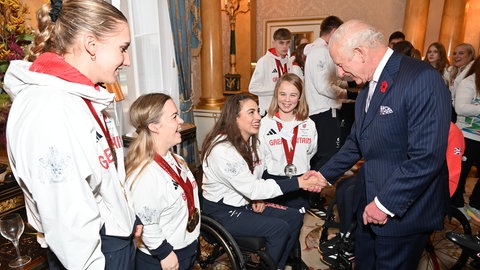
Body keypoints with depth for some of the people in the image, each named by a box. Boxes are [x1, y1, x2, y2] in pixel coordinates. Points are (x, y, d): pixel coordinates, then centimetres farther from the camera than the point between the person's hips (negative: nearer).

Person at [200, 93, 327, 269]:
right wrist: (299, 182, -29)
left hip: (246, 202, 8)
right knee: (279, 228, -20)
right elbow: (251, 188, -29)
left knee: (295, 218, 0)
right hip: (223, 211, -8)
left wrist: (258, 196, -9)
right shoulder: (222, 149, -26)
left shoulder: (249, 141, 1)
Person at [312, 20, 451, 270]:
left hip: (404, 211, -7)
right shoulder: (368, 86, 7)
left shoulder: (422, 79, -21)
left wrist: (385, 203, -20)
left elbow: (427, 157, -26)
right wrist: (325, 174, 11)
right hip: (370, 203, 8)